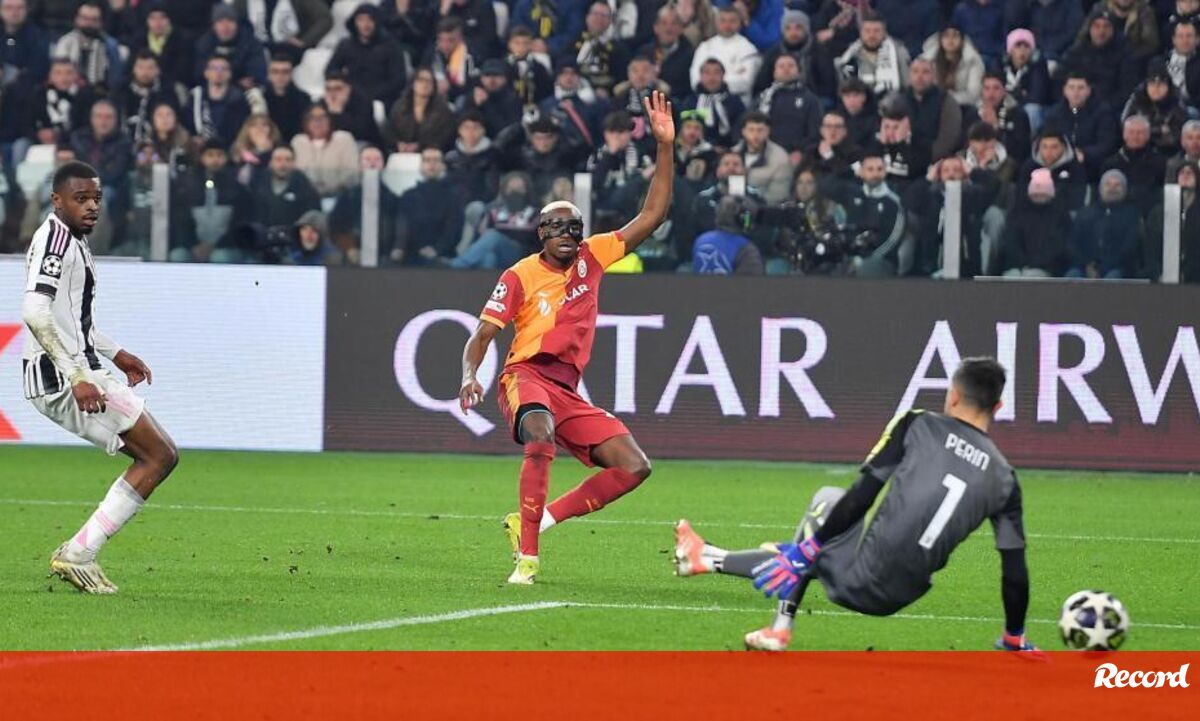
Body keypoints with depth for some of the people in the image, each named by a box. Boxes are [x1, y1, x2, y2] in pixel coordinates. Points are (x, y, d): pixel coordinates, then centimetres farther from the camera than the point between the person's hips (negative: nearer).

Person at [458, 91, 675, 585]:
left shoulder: (591, 258, 11)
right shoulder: (519, 277, -1)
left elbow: (652, 216, 10)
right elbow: (482, 336, -1)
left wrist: (665, 145, 2)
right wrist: (470, 375, -23)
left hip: (568, 390, 6)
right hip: (527, 376, -6)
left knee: (633, 467, -6)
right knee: (541, 437, -38)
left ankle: (535, 521, -3)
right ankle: (527, 557, -38)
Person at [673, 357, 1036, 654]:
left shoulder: (917, 425, -1)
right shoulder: (1003, 478, 7)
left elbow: (862, 495, -8)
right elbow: (1015, 572, 7)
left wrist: (805, 550, -2)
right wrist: (1015, 641, 20)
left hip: (859, 577, -4)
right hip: (899, 598, 4)